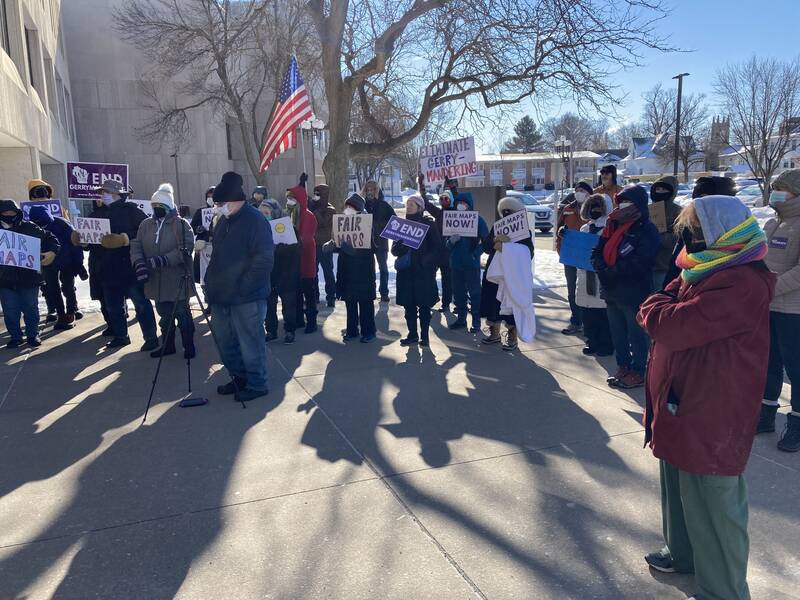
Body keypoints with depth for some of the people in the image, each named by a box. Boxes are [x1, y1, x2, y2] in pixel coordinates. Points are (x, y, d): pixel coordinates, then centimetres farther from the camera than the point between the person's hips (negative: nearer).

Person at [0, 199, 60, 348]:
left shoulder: (30, 228, -2)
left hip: (29, 278, -1)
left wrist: (52, 252, -11)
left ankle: (32, 335, 25)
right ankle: (15, 336, 21)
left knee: (31, 309, 11)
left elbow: (51, 239, 5)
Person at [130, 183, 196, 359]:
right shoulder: (145, 224, 8)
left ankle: (189, 346, 18)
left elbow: (185, 249, -19)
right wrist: (139, 263, -17)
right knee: (164, 315, 17)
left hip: (177, 281, -5)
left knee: (182, 315, 3)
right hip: (156, 281, 5)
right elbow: (136, 246, 3)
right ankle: (167, 345, 31)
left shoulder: (181, 224, -9)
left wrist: (162, 260, -27)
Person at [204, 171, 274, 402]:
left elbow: (263, 261, -18)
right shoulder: (224, 221, 14)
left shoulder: (255, 221, -12)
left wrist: (243, 287, -19)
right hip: (221, 296, 9)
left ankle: (256, 384, 15)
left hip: (246, 298, -9)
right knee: (224, 340, 16)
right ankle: (239, 377, 32)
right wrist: (212, 284, 12)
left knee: (250, 343, 0)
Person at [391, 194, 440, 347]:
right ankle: (412, 334, 16)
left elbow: (437, 247, -5)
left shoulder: (429, 224, -1)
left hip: (424, 271, -4)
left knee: (424, 305, 1)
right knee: (408, 305, 6)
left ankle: (424, 335, 10)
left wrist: (425, 260, -17)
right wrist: (401, 247, -12)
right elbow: (394, 249, 10)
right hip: (405, 271, 4)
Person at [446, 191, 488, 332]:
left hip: (471, 264, -5)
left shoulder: (477, 220, -4)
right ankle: (461, 318, 21)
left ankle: (476, 322, 6)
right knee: (458, 292, 10)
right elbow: (447, 244, 12)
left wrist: (476, 254, -14)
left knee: (474, 292, 1)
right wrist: (451, 241, -10)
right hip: (456, 263, 5)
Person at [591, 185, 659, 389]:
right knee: (617, 332, 16)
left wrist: (612, 271, -18)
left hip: (634, 293, -7)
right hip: (611, 290, 7)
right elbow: (597, 252, 8)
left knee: (636, 334, 4)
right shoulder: (613, 226, 11)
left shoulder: (647, 230, -10)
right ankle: (623, 368, 29)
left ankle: (638, 373, 15)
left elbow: (639, 264, -21)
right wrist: (602, 268, -12)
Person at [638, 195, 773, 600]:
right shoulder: (703, 274, 10)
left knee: (712, 509, 5)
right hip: (682, 410, 10)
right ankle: (683, 553, 46)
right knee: (679, 488, 26)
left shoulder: (741, 285, -25)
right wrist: (662, 310, -8)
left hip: (709, 420, -10)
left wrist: (655, 307, -10)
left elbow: (669, 327, -30)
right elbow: (663, 309, 13)